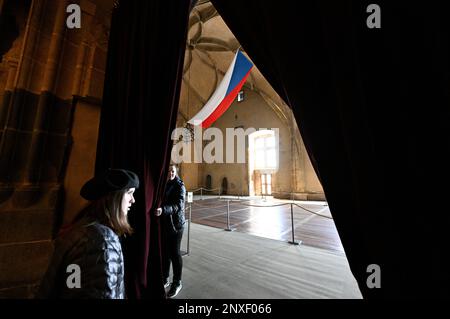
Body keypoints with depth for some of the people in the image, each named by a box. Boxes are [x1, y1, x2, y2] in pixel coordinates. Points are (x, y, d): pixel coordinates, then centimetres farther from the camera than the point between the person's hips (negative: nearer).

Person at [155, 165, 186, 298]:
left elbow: (179, 205, -23)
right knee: (164, 252, 16)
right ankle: (165, 279, 37)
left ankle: (177, 283, 27)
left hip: (175, 224, -4)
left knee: (174, 253, 7)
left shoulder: (179, 186, -12)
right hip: (163, 223, 5)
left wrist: (163, 209, -37)